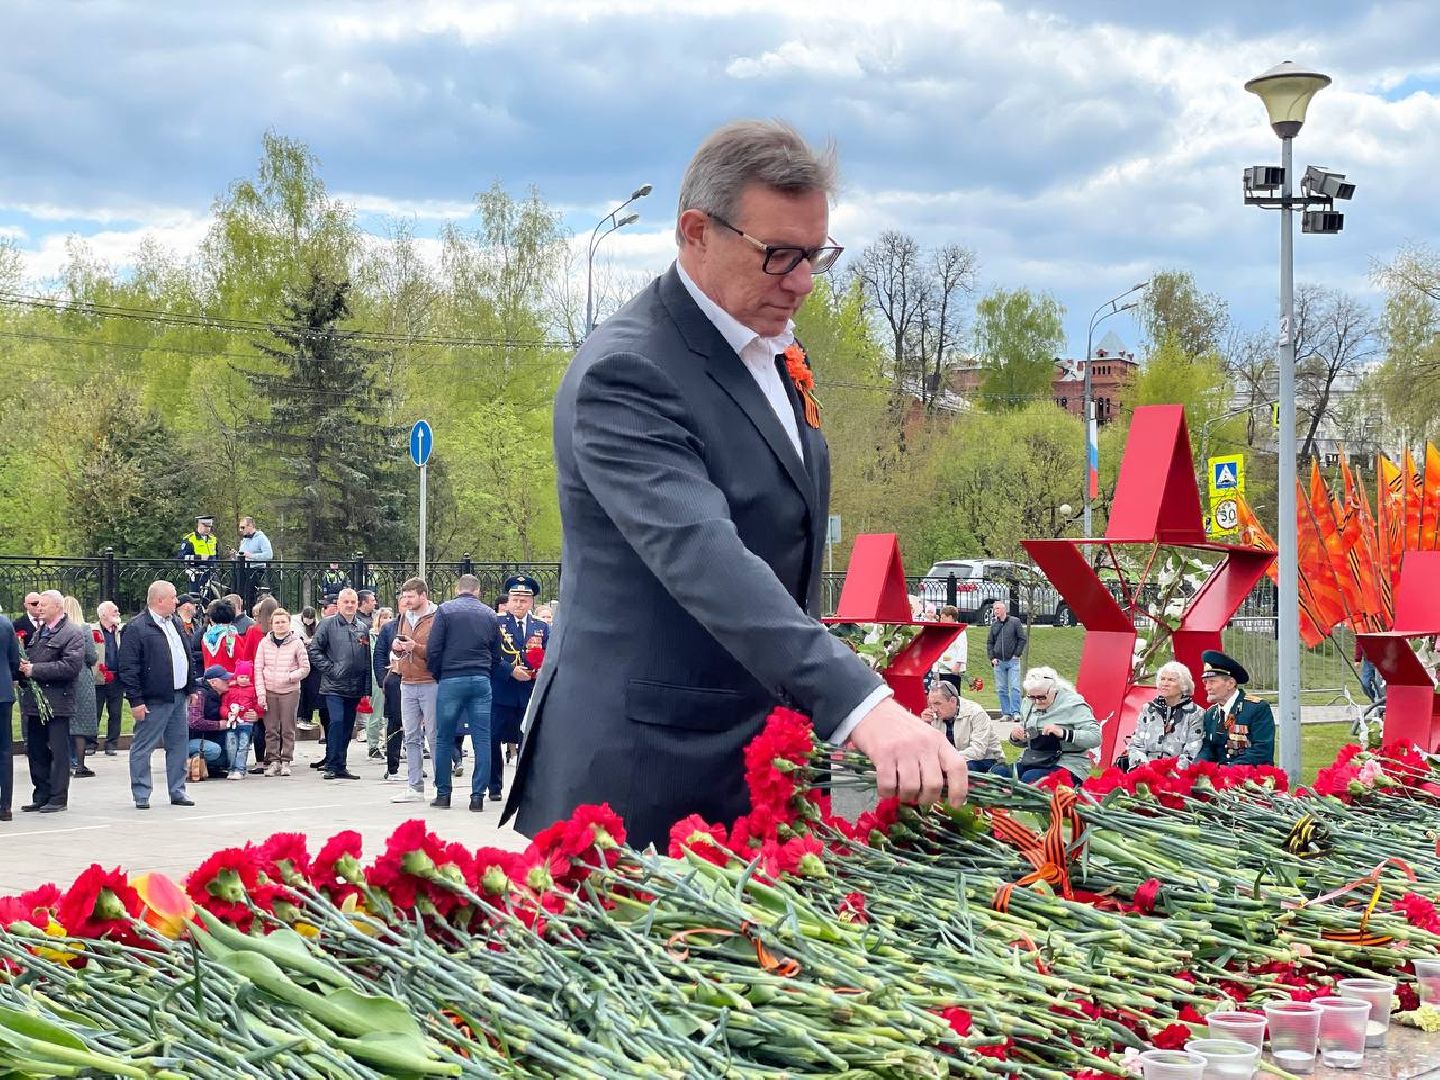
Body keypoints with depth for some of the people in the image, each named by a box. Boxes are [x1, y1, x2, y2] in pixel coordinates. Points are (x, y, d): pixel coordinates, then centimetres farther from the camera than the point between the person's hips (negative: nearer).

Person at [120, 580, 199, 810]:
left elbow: (187, 657, 23)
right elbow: (128, 668, -14)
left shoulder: (175, 623, 14)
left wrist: (192, 687, 18)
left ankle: (177, 791, 20)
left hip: (178, 696, 8)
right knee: (142, 747, -1)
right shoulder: (137, 628, -12)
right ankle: (141, 795, 5)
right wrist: (135, 700, -17)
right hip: (153, 700, -8)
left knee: (179, 745, 11)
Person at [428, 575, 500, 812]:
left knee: (444, 739, 7)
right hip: (482, 681, 2)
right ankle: (478, 796, -2)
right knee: (482, 740, 2)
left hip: (451, 680, -2)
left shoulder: (445, 610, -1)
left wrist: (438, 676, 9)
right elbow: (496, 652, 11)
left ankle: (443, 793, 9)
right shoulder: (490, 614, 9)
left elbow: (433, 650, -4)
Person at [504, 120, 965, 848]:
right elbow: (703, 560, -32)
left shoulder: (774, 353, 10)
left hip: (758, 773, 8)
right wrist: (860, 706, -42)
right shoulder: (625, 374, -19)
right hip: (641, 781, -8)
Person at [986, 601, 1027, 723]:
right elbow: (989, 643, 15)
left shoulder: (1015, 622, 0)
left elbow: (1022, 639, 1)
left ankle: (1016, 712, -9)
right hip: (999, 662, 4)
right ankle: (1006, 713, 8)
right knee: (1001, 690, 3)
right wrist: (992, 658, 4)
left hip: (1012, 661, -4)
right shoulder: (994, 625, 10)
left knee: (1014, 688, -10)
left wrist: (1016, 654, -5)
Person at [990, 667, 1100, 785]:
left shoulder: (1073, 704, -7)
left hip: (1066, 765, -6)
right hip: (1031, 762, 6)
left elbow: (1095, 737, -16)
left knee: (1030, 778, -34)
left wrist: (1063, 733, -28)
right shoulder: (1030, 704, 12)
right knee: (997, 772, -21)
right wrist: (1015, 737, -1)